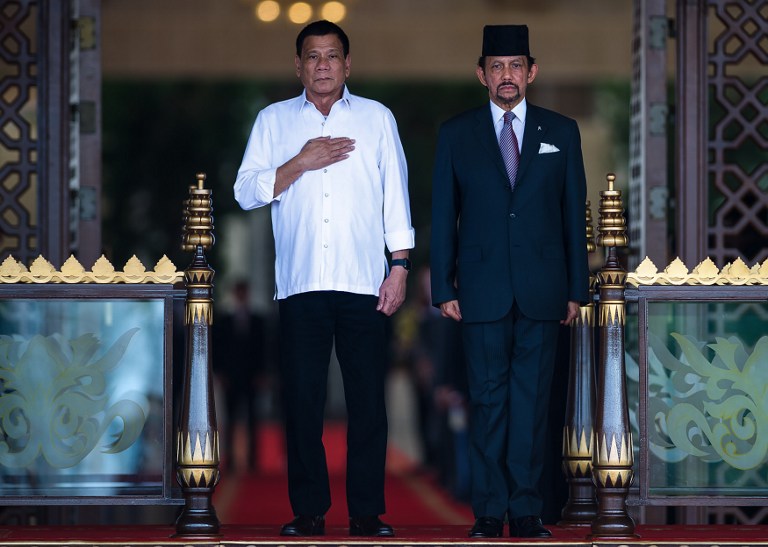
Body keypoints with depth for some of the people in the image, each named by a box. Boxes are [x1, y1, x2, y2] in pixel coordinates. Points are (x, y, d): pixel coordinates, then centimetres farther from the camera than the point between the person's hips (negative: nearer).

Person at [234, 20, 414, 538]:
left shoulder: (377, 118, 12)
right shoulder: (274, 120, 12)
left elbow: (396, 196, 10)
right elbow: (247, 192, 4)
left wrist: (400, 266, 2)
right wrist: (301, 163, -8)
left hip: (364, 282, 0)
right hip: (301, 283, 0)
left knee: (368, 400, -2)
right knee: (303, 399, -1)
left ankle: (367, 512, 3)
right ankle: (309, 511, 6)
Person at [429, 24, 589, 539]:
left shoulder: (562, 131, 8)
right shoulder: (456, 134, 6)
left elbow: (575, 213, 8)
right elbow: (443, 217, 6)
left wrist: (577, 288, 5)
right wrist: (444, 288, 0)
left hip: (543, 292, 1)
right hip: (483, 291, -1)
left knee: (532, 399, 2)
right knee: (488, 399, 0)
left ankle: (526, 508, 7)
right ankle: (489, 509, 5)